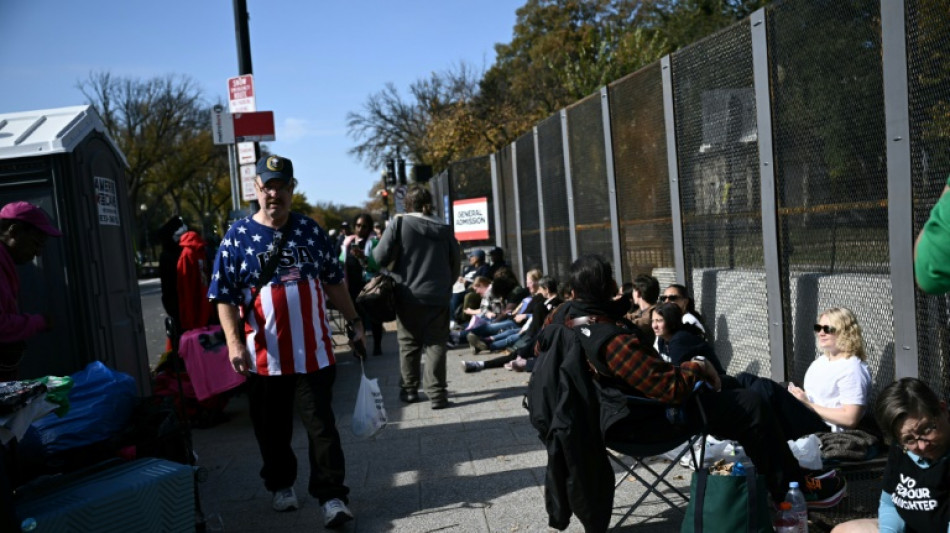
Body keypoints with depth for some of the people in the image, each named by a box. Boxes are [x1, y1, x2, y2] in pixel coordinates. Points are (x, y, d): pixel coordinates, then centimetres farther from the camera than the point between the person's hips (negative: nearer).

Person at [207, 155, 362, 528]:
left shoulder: (311, 230, 5)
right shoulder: (237, 236, -2)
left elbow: (333, 281, 13)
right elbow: (224, 296, -3)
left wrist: (353, 320, 11)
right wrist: (234, 342, -13)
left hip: (313, 351, 1)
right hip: (265, 354, 0)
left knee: (321, 425, 2)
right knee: (273, 428, 14)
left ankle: (331, 496, 9)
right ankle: (281, 485, 34)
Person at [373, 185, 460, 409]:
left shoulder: (399, 225, -7)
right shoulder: (444, 229, 3)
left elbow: (380, 258, -10)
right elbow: (455, 262, 10)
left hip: (408, 296, -1)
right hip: (438, 296, 1)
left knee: (409, 344, 12)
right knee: (435, 344, 4)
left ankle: (409, 389, 21)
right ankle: (436, 394, 1)